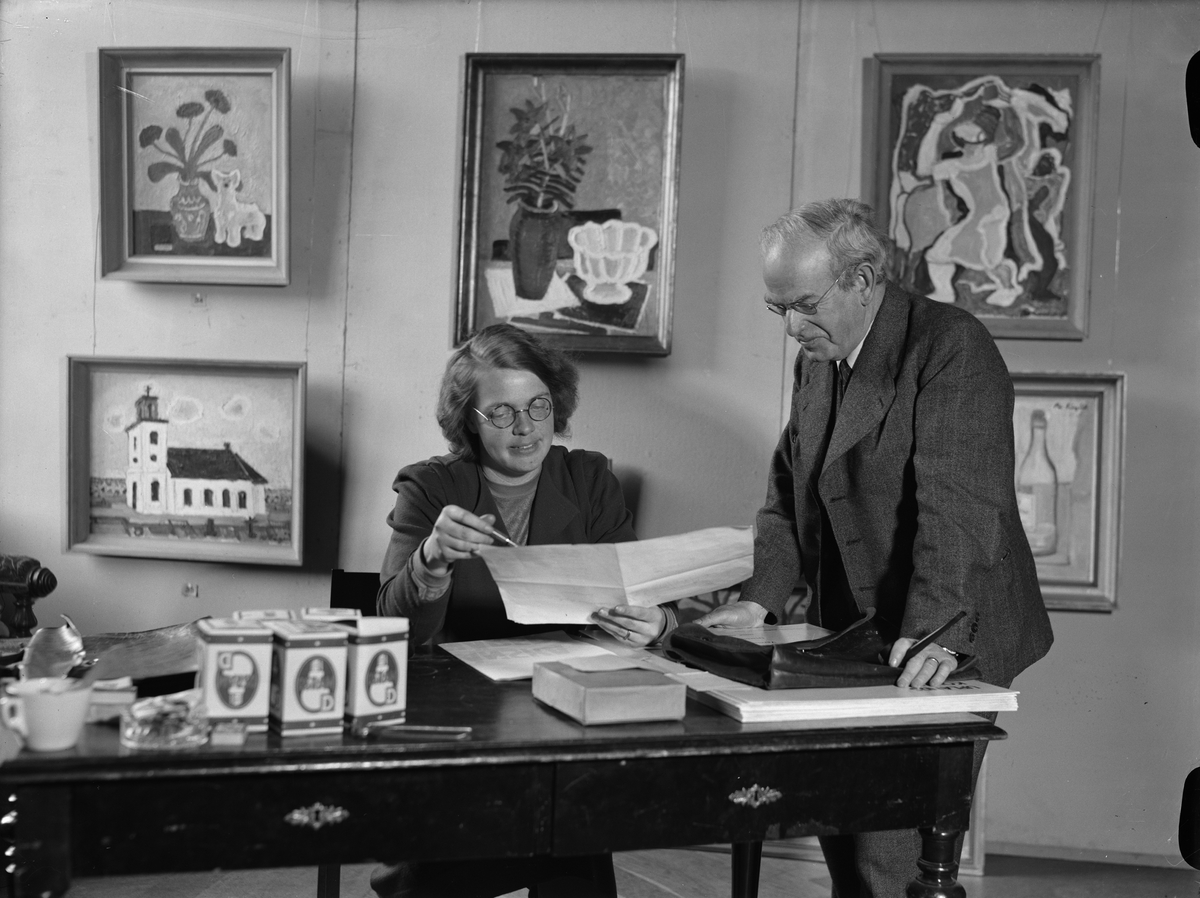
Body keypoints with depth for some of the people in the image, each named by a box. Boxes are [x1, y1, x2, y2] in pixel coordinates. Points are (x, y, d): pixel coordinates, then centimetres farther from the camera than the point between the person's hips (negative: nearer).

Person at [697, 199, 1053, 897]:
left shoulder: (953, 347, -15)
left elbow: (958, 505, -25)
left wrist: (933, 631, -35)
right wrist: (761, 600, -3)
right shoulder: (817, 361, 12)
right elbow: (789, 499, 12)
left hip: (943, 654, -8)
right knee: (841, 841, 12)